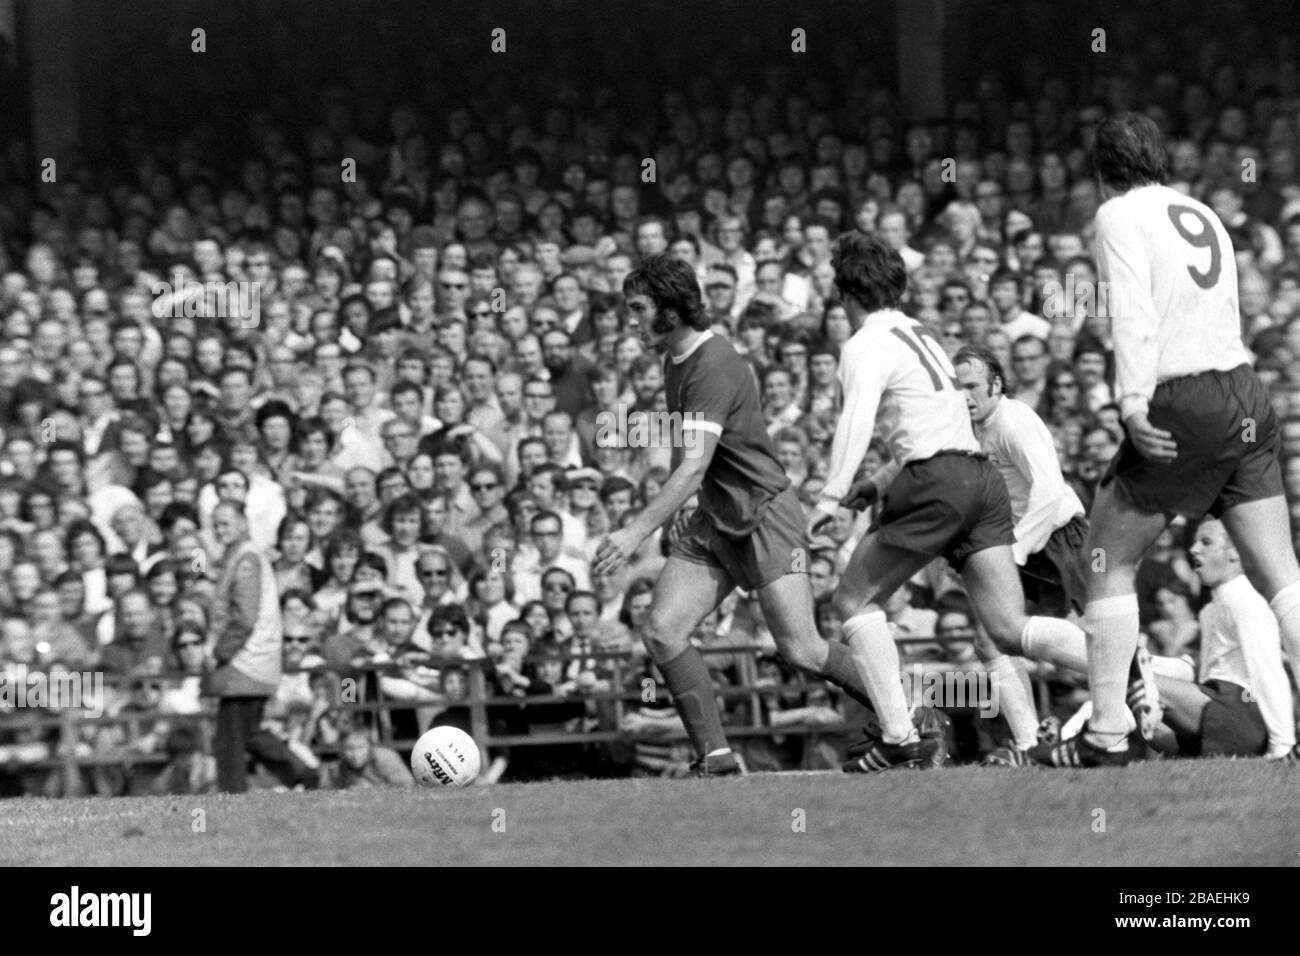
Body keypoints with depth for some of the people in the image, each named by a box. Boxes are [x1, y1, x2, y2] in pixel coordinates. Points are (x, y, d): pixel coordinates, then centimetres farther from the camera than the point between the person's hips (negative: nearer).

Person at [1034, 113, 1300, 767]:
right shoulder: (1202, 214, 20)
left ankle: (1108, 734, 3)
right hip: (1246, 391, 6)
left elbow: (1133, 312, -15)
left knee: (1107, 561, 6)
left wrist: (1133, 399, -24)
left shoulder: (1120, 215, -1)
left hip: (1183, 403, -6)